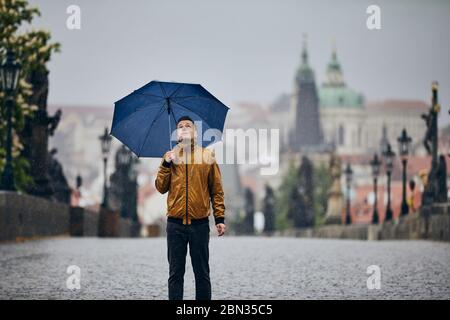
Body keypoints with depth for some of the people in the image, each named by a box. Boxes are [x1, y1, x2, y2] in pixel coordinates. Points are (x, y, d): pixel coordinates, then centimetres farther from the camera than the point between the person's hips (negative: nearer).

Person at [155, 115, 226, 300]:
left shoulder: (207, 155, 5)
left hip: (200, 224, -1)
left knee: (202, 273, 4)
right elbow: (161, 187, 5)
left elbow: (217, 190, 6)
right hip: (175, 224, 1)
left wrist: (220, 218, -1)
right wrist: (167, 164, -8)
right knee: (176, 273, 4)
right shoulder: (169, 156, 10)